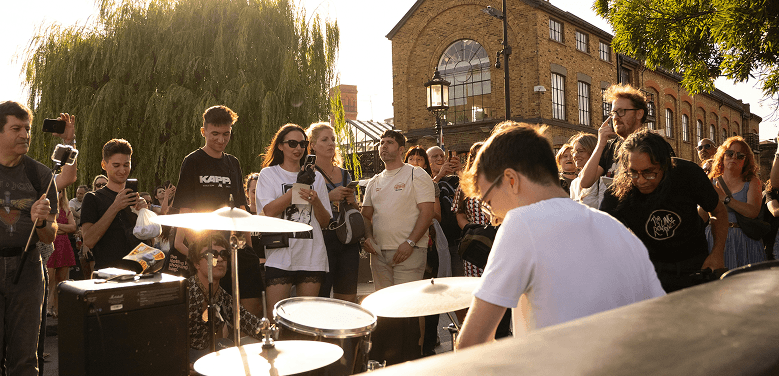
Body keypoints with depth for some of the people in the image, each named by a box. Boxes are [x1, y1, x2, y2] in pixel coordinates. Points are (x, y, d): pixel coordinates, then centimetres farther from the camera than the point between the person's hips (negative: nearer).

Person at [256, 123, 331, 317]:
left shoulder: (316, 177, 15)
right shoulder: (269, 174, 7)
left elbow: (325, 221, 12)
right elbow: (269, 211, -9)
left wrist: (315, 201, -8)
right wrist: (297, 189, -12)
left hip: (312, 257, 3)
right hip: (280, 256, -3)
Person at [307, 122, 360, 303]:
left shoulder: (345, 174, 16)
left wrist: (352, 201, 2)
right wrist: (329, 197, -16)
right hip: (322, 239, -5)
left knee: (348, 298, 4)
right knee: (320, 297, -8)